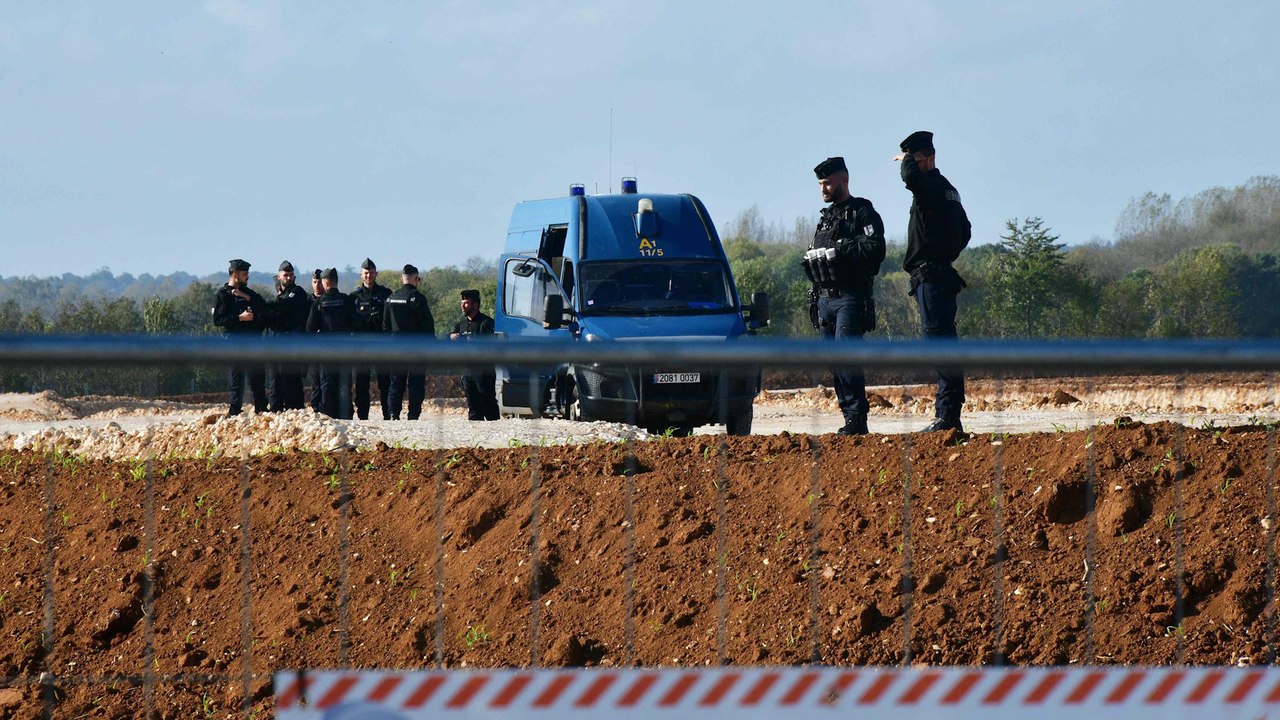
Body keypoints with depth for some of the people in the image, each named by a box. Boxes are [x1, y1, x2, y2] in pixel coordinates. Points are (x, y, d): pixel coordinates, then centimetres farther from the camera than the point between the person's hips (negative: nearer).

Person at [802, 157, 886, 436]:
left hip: (851, 299, -8)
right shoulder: (825, 217, 24)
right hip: (825, 299, 8)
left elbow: (875, 249, -15)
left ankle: (857, 419, -19)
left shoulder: (863, 213, -1)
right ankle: (852, 420, 7)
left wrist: (841, 248, -16)